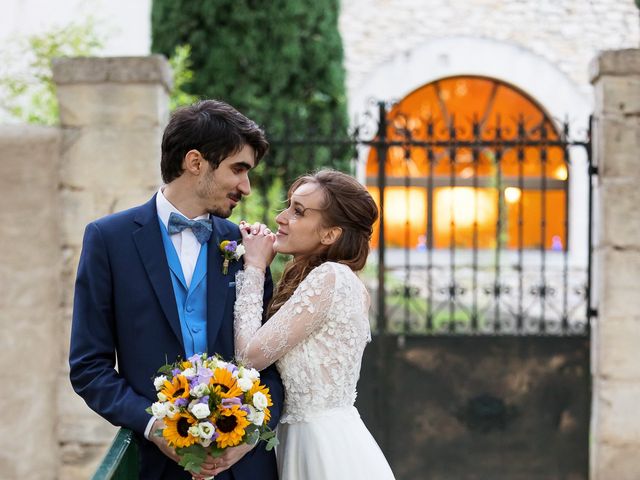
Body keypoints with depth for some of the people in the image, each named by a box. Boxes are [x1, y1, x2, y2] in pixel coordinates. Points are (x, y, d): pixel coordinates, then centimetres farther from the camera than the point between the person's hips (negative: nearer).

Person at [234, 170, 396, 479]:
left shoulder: (329, 277, -18)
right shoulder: (341, 280, 10)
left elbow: (251, 354, -19)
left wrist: (254, 268, -9)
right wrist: (257, 266, 7)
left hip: (327, 445, -9)